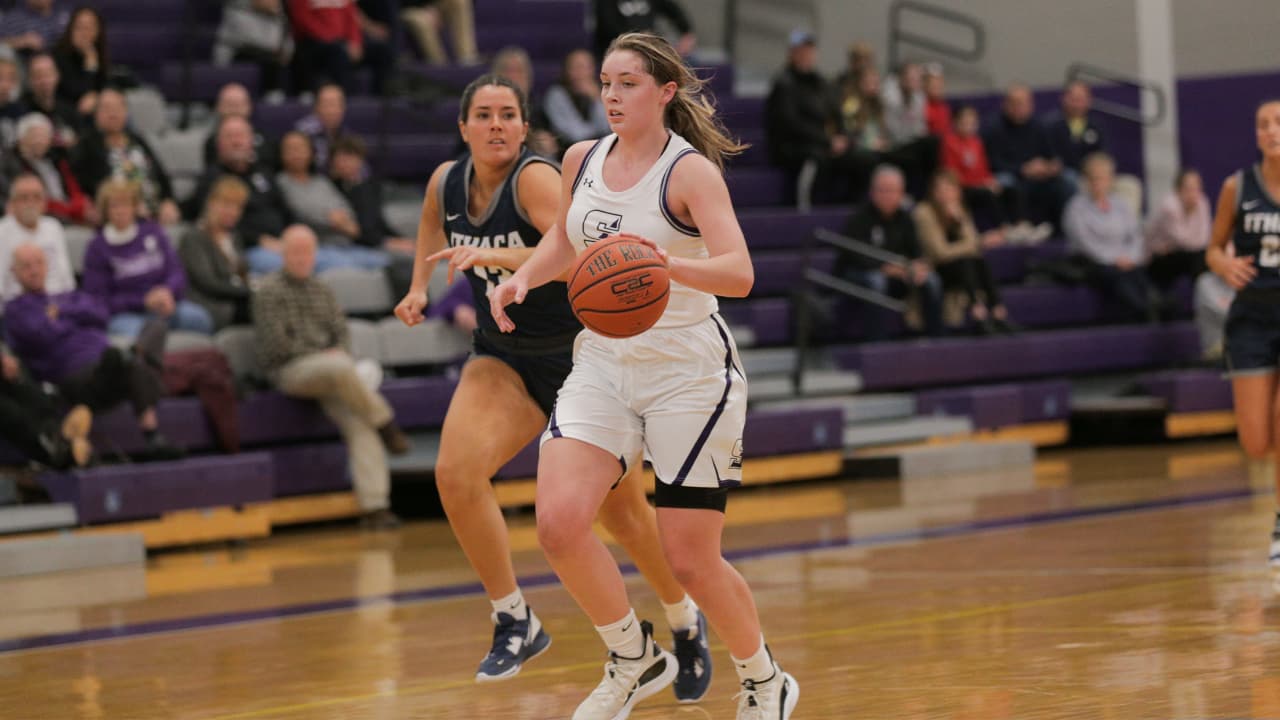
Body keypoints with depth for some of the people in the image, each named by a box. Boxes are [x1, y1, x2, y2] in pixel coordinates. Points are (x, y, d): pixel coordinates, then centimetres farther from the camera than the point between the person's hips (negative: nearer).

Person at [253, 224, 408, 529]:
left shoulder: (322, 291, 21)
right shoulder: (269, 292, 1)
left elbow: (341, 332, 15)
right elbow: (275, 344, -8)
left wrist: (340, 352, -8)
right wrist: (322, 356, -8)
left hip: (329, 371, 6)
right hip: (289, 372, -6)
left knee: (360, 424, -20)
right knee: (341, 368, -37)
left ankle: (375, 506, -27)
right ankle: (385, 423, -15)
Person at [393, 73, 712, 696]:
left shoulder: (536, 178, -22)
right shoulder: (446, 182, -3)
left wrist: (492, 256, -48)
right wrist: (418, 288, 9)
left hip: (580, 352, -5)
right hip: (505, 356, 5)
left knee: (622, 512, 3)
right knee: (456, 472, -20)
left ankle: (685, 624, 29)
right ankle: (515, 622, -6)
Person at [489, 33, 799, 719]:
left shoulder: (691, 171, -14)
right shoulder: (583, 160, 4)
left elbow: (738, 273, -26)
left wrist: (666, 262, -43)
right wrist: (522, 278, 6)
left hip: (689, 371, -5)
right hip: (602, 361, 5)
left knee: (690, 558, -3)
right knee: (559, 524, -15)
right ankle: (635, 660, 8)